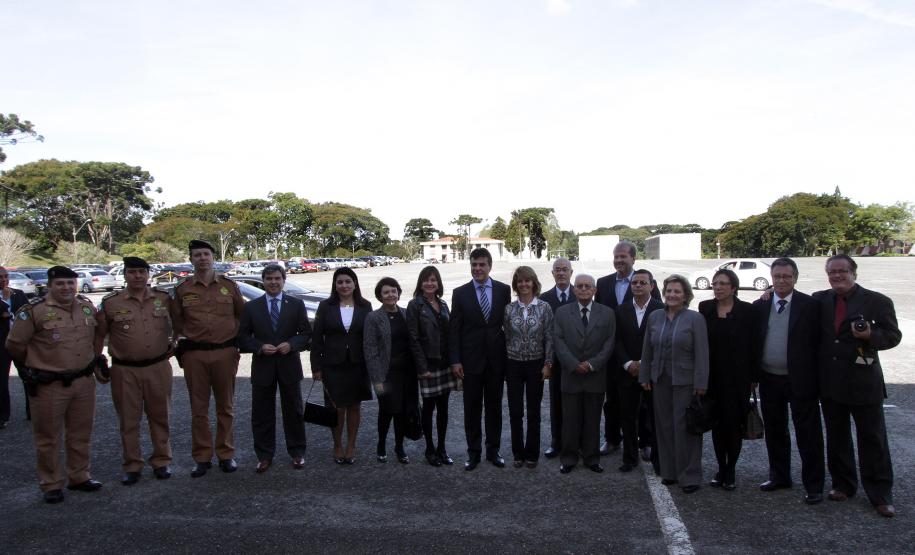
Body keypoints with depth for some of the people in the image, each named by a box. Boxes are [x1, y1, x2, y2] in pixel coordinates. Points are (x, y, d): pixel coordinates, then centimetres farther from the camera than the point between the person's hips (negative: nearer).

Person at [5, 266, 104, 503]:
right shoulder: (34, 311, -11)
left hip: (84, 383, 5)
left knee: (81, 434, 15)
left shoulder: (88, 307, 6)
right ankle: (51, 485, 19)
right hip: (49, 386, -5)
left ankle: (79, 477, 30)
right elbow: (14, 345, -2)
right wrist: (38, 362, 8)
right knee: (48, 438, 6)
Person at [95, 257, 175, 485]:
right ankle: (132, 466, 21)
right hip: (125, 371, -1)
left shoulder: (164, 299, 3)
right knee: (128, 420, 8)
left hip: (158, 367, 1)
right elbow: (99, 335, 6)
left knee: (159, 416, 10)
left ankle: (161, 461, 23)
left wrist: (174, 345, 7)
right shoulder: (110, 303, -1)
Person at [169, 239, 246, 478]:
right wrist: (184, 343, 3)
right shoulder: (182, 290, 3)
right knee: (199, 409, 6)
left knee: (226, 407, 9)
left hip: (225, 353, 0)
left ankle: (226, 454, 20)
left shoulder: (229, 286, 4)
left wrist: (237, 339, 8)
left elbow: (242, 314, 13)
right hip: (194, 355, 0)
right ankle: (202, 457, 17)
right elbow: (176, 323, 11)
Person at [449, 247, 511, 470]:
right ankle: (473, 452, 19)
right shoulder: (460, 293, -1)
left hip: (496, 358, 1)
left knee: (494, 407, 11)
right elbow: (454, 330, -2)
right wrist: (455, 360, -7)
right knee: (472, 408, 7)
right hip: (471, 359, -1)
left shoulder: (503, 290, 1)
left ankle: (493, 450, 24)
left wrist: (509, 355, 2)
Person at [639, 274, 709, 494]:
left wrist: (700, 383, -13)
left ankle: (689, 475, 12)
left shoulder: (695, 318, -6)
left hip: (685, 382, -4)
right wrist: (644, 376, 9)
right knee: (664, 426, 10)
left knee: (685, 427, 0)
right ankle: (669, 471, 22)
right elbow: (647, 350, 11)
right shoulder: (655, 317, 7)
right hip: (660, 381, 4)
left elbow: (702, 353, -9)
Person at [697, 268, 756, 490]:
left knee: (734, 423, 4)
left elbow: (753, 345, -4)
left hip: (737, 377, -2)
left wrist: (753, 377, -6)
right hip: (713, 376, 2)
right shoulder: (705, 308, 2)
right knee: (717, 422, 9)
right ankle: (721, 468, 21)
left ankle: (731, 470, 17)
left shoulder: (746, 310, -5)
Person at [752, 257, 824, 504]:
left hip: (801, 381, -4)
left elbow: (818, 343, -6)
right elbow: (753, 342, 7)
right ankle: (779, 476, 31)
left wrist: (817, 378, -9)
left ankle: (813, 485, 15)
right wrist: (753, 375, 3)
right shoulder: (759, 306, 4)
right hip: (769, 380, 4)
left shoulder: (810, 305, -5)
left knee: (808, 434, 3)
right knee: (775, 432, 16)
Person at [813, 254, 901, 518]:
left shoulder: (877, 301, -5)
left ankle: (880, 495, 18)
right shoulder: (819, 299, 4)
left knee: (873, 439, 6)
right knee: (836, 437, 15)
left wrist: (870, 335, -23)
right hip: (830, 383, 4)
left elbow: (893, 336, -3)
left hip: (864, 382, -3)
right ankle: (843, 485, 30)